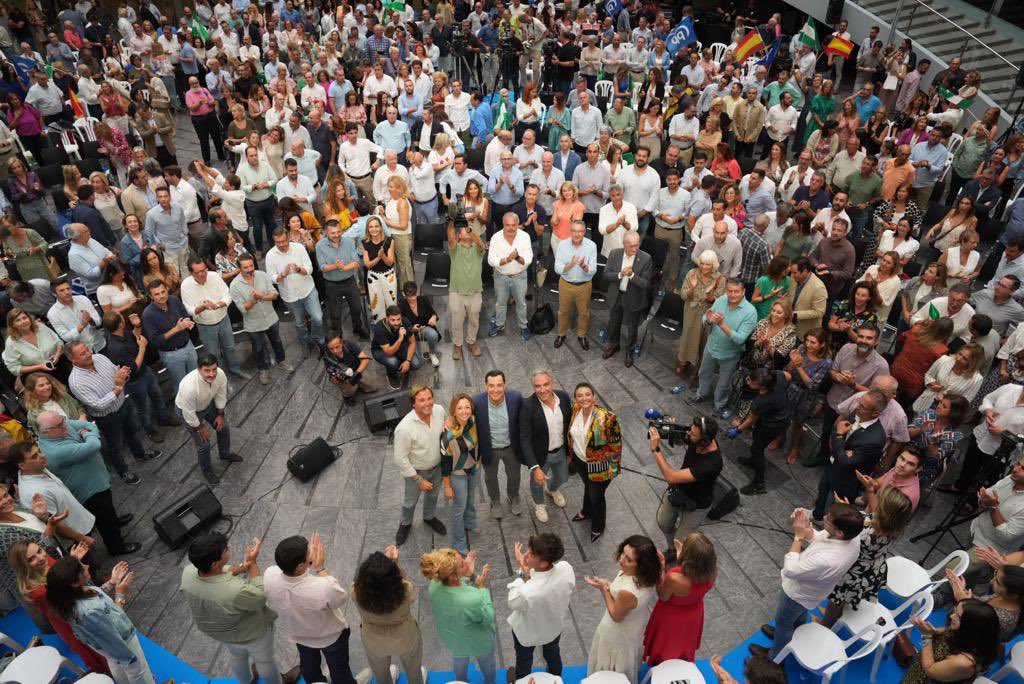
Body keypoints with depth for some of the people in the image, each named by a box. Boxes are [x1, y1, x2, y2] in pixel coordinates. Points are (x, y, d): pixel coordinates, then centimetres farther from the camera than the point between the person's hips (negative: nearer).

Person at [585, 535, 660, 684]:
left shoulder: (627, 592, -46)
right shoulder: (648, 576, -24)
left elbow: (616, 616, -25)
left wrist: (603, 588, -19)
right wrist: (610, 586, -7)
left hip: (617, 637, -7)